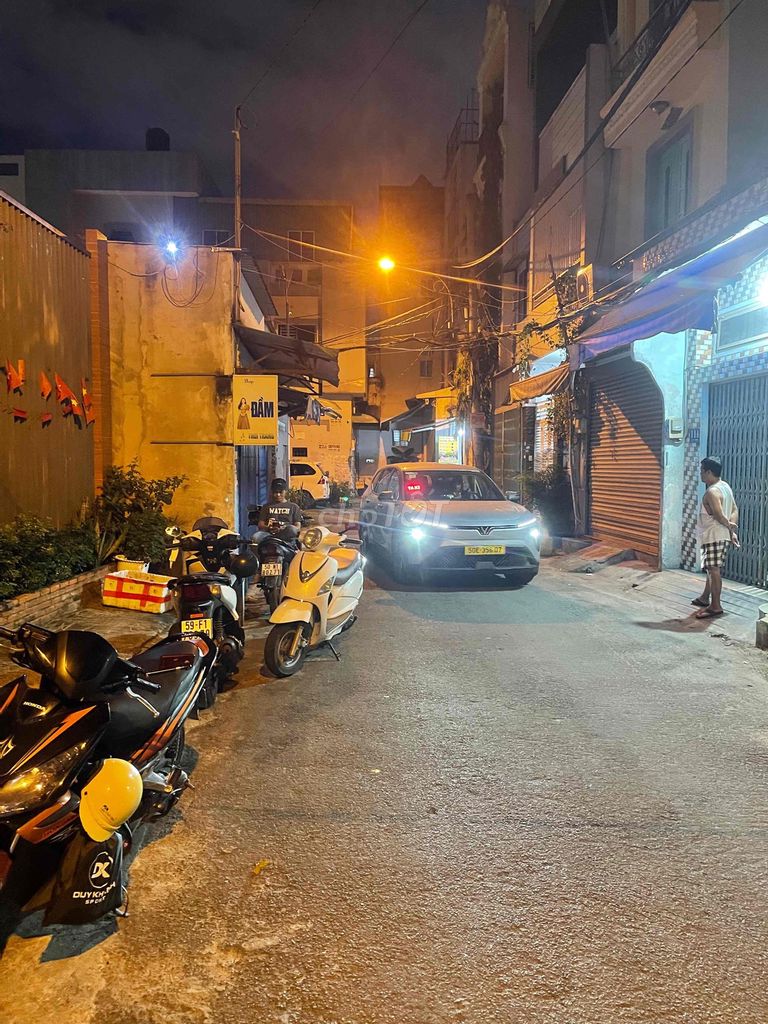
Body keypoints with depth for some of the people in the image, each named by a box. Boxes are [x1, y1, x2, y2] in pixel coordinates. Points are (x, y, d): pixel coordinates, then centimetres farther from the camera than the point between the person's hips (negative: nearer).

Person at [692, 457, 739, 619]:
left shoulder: (711, 492, -19)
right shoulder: (725, 486, 11)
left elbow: (719, 516, -24)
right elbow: (735, 510, 13)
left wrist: (729, 526, -6)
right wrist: (732, 528, 6)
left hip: (714, 536, -10)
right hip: (723, 536, 10)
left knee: (713, 570, -6)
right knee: (712, 569, 19)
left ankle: (715, 606, -3)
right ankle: (705, 598, 31)